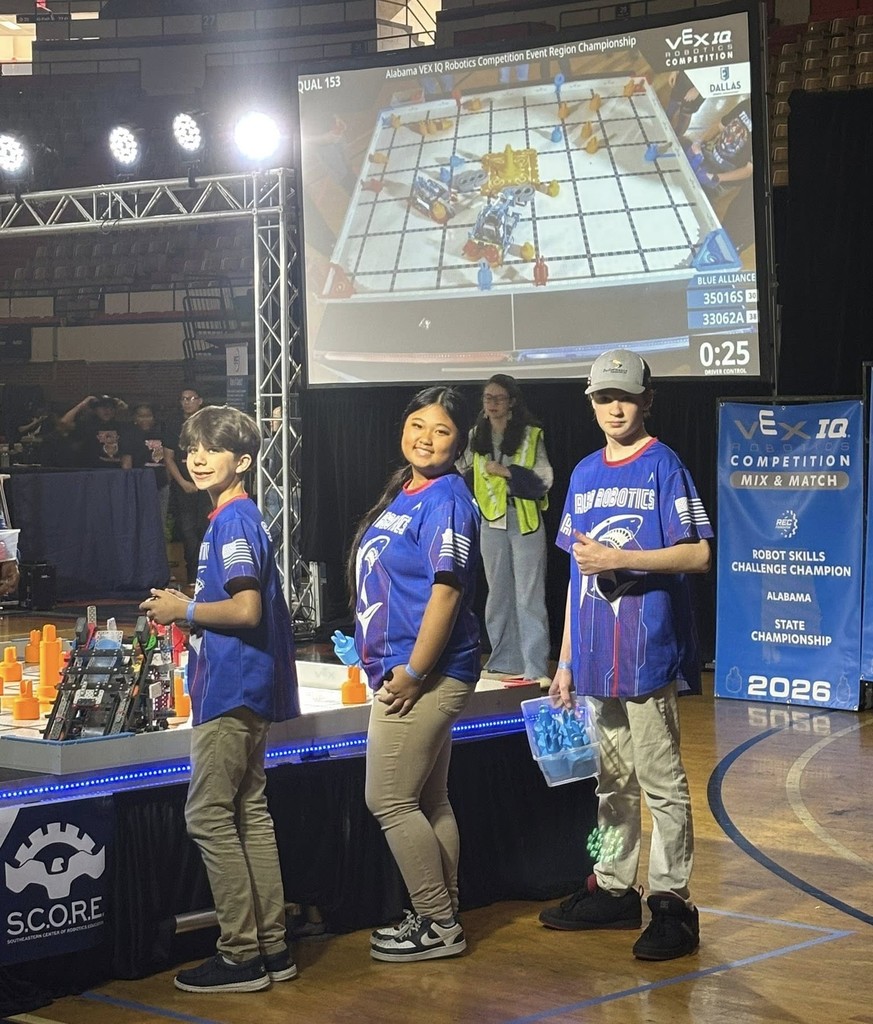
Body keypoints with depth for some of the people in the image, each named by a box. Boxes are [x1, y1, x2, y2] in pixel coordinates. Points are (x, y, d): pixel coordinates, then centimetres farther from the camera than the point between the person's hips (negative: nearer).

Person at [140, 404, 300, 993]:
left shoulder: (233, 520, -14)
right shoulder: (237, 517, 16)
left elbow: (246, 610, -23)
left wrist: (183, 609, -11)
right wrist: (185, 608, 14)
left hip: (232, 688, -10)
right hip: (245, 686, 10)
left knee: (209, 815, -6)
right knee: (250, 812, 12)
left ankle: (241, 956, -3)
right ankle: (272, 948, 17)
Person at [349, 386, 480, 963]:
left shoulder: (446, 500, -15)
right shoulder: (403, 492, 14)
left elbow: (446, 591, -21)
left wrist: (412, 672, -20)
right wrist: (385, 663, 18)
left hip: (425, 675, -10)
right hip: (400, 669, 10)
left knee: (390, 801, -5)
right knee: (429, 801, 14)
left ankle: (439, 925, 4)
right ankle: (441, 917, 23)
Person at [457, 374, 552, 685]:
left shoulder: (530, 435, -4)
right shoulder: (477, 437, 9)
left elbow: (543, 480, -9)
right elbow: (465, 474, 18)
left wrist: (507, 472, -15)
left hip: (525, 521, -5)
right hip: (491, 522, 5)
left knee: (529, 596, -6)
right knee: (498, 593, 10)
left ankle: (536, 668, -6)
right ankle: (505, 662, 18)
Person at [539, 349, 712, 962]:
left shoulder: (663, 466, -4)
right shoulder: (584, 475, 14)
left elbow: (698, 554, -11)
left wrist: (618, 557, -17)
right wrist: (566, 658, 14)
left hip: (648, 652, -7)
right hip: (595, 656, 7)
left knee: (662, 782, -3)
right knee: (611, 781, 15)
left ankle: (672, 902, 2)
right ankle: (612, 890, 25)